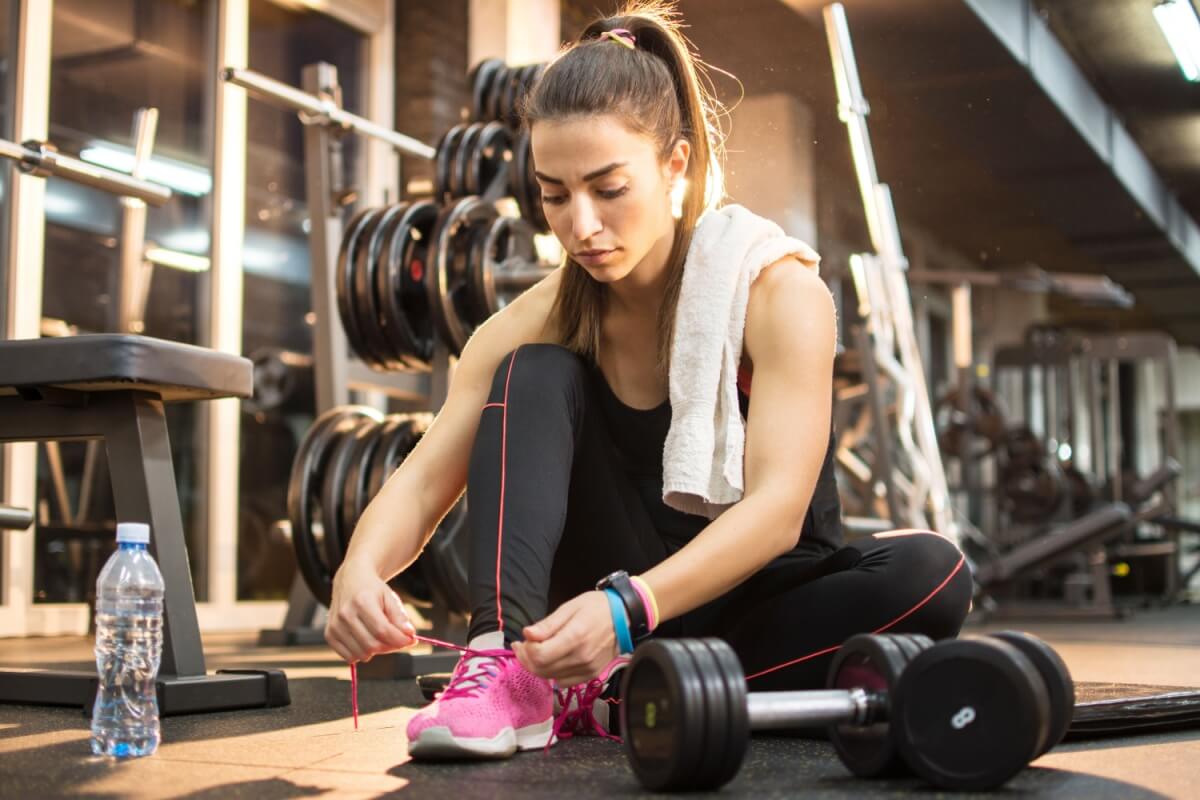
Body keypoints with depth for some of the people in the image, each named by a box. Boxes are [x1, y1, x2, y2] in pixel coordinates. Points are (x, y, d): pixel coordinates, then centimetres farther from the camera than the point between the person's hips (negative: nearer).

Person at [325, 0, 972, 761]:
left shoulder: (778, 291, -17)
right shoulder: (538, 322, -6)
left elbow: (779, 505, -28)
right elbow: (424, 478, -14)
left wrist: (629, 609, -43)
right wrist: (360, 570, -36)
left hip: (761, 608, -1)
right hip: (620, 620, 2)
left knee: (928, 572, -32)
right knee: (534, 376, -16)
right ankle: (508, 667, -33)